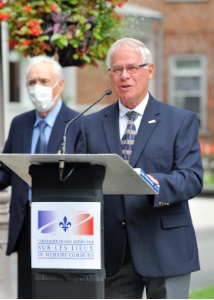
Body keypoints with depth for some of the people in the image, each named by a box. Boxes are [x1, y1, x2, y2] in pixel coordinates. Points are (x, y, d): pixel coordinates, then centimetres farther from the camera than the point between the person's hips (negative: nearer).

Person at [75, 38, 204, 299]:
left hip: (164, 250, -3)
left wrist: (156, 183, -26)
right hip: (113, 252, 3)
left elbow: (192, 178, -6)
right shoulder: (92, 125, 13)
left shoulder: (181, 121, 4)